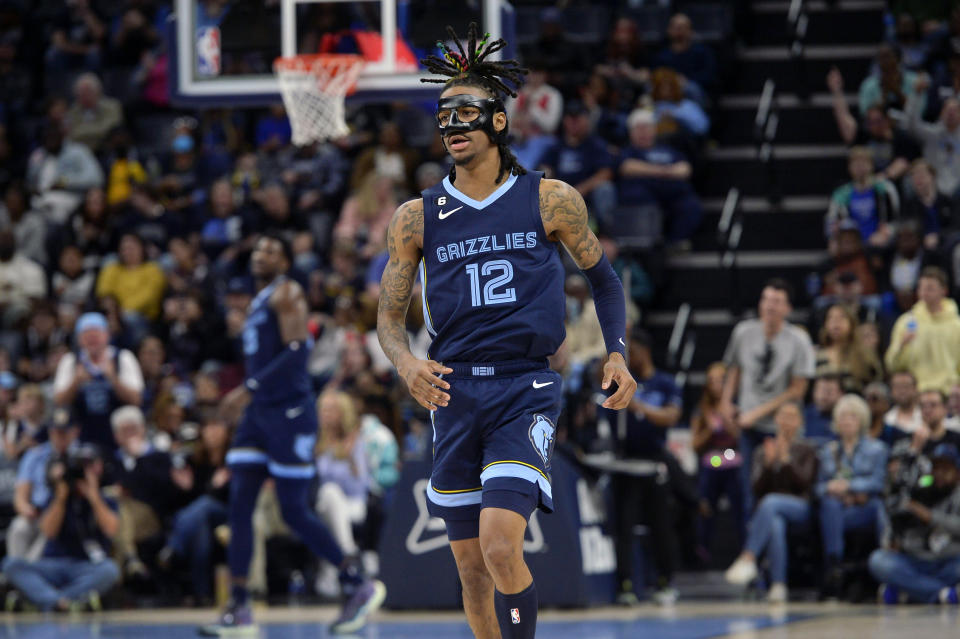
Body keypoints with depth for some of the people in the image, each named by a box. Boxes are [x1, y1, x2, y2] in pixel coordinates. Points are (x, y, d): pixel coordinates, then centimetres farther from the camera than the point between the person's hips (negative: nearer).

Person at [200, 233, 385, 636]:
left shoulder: (287, 293, -8)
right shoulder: (259, 301, 20)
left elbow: (296, 353, -20)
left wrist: (249, 388, -25)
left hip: (289, 412, -9)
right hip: (259, 412, 9)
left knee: (294, 512, -7)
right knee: (239, 507, -2)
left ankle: (359, 586, 8)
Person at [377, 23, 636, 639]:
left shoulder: (550, 200, 2)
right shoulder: (417, 217, 7)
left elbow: (603, 276, 15)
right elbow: (389, 316, 9)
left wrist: (618, 354, 2)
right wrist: (409, 363, -12)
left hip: (526, 392, -3)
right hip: (455, 394, 3)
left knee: (500, 547, -22)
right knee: (472, 567, 7)